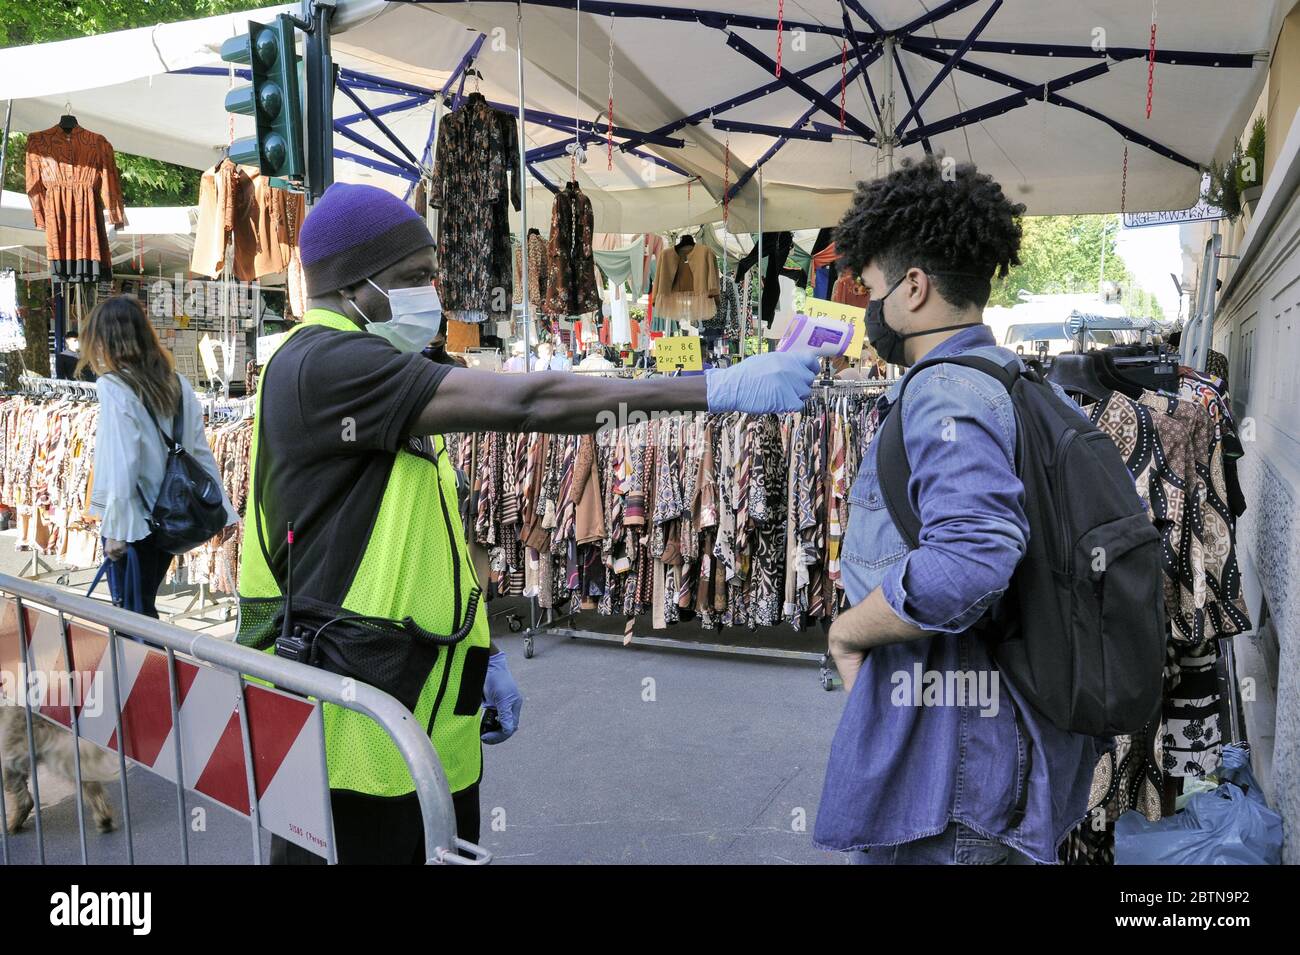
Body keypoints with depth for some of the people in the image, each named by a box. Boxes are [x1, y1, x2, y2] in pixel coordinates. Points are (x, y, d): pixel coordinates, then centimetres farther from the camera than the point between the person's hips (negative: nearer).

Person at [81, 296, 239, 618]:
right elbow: (201, 451, 6)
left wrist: (116, 529, -15)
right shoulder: (176, 382, 4)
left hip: (134, 522, -6)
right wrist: (223, 509, 10)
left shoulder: (114, 387, -13)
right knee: (145, 607, 20)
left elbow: (120, 464, -18)